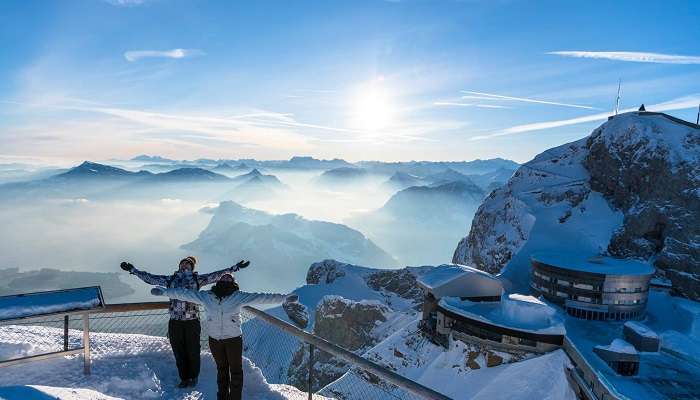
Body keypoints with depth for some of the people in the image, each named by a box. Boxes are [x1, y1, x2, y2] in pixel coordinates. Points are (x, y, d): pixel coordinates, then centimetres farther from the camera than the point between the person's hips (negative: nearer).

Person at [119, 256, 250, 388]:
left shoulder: (197, 278, 3)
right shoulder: (170, 279, 8)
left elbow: (216, 275, -1)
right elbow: (150, 278, 11)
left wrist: (235, 267, -7)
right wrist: (133, 269, 10)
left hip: (192, 322, -2)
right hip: (175, 322, 2)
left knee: (193, 352, 12)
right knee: (179, 353, 12)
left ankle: (193, 377, 33)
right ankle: (184, 378, 31)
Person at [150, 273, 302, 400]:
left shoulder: (239, 296, -11)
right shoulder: (206, 296, -3)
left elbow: (261, 297, -16)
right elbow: (184, 293, 3)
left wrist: (284, 298, -22)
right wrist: (164, 291, 5)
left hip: (234, 339, -2)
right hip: (214, 340, 2)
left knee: (236, 371, 11)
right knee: (221, 369, 20)